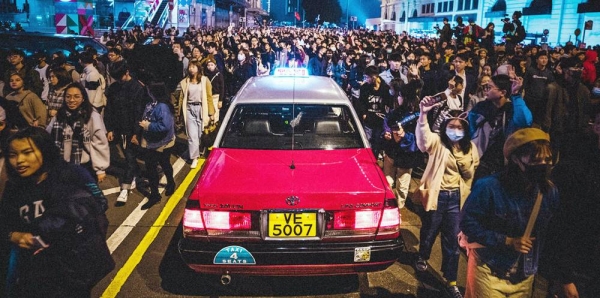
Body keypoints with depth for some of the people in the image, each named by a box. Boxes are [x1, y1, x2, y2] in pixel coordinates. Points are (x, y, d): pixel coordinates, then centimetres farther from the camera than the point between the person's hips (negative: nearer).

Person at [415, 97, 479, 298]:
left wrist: (464, 162, -14)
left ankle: (451, 281, 19)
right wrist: (423, 114, -52)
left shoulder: (470, 148, 3)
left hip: (456, 198, 3)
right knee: (429, 231, 16)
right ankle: (422, 257, 48)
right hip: (437, 195, -2)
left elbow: (471, 175, 7)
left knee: (453, 240, 6)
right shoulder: (437, 142, -10)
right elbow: (423, 138, -34)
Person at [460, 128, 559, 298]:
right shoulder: (489, 187, -17)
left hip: (524, 276, 5)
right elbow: (467, 223, -15)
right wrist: (507, 241, -20)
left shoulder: (550, 191, -2)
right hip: (489, 272, -4)